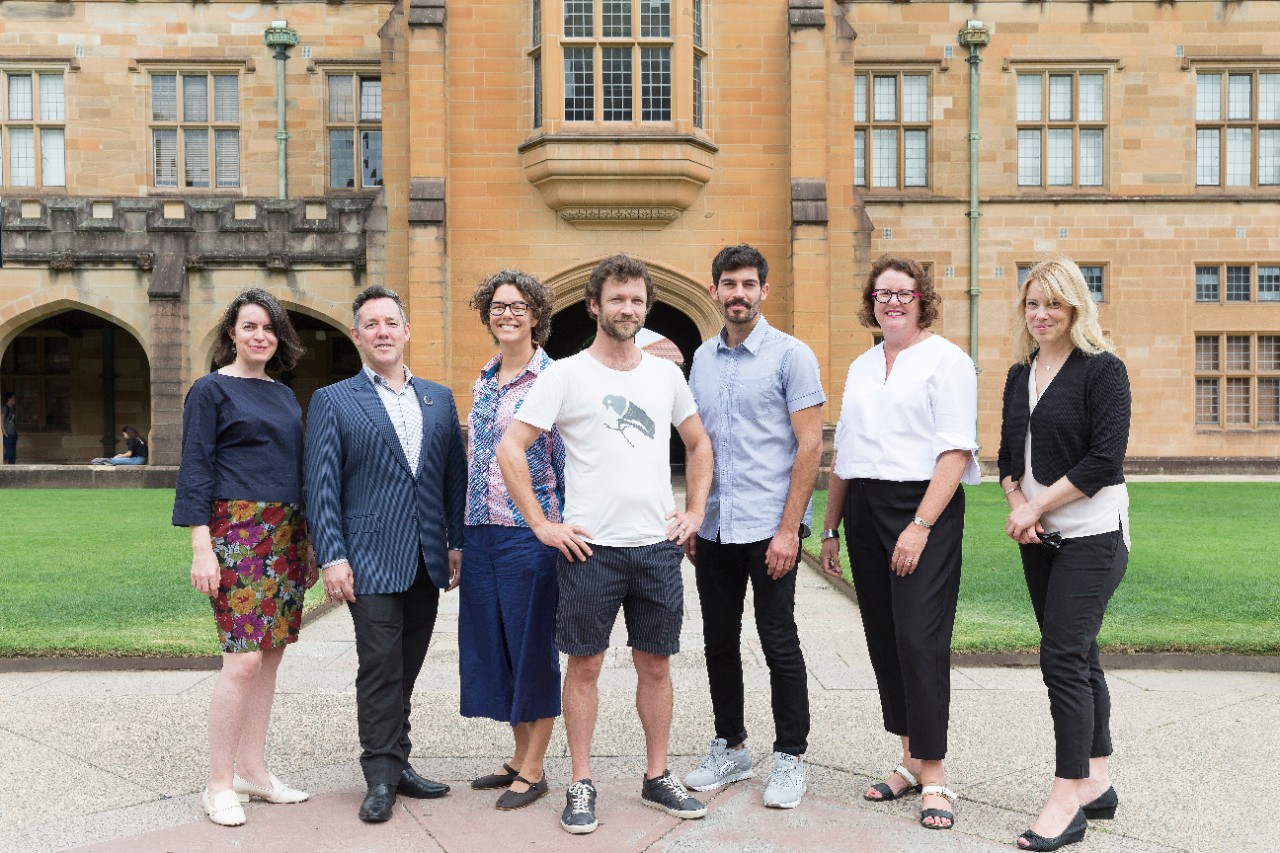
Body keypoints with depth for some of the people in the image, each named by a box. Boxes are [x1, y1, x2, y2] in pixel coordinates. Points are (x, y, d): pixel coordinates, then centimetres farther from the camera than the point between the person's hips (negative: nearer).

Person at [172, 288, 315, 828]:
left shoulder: (284, 395, 16)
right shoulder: (211, 390, -2)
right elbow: (194, 470, -7)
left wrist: (306, 540, 16)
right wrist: (201, 547, -14)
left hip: (286, 534, 7)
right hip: (238, 532, -6)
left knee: (270, 653, 8)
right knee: (245, 657, -11)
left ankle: (253, 771, 19)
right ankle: (219, 785, 1)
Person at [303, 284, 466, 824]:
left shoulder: (439, 398, 13)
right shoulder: (332, 401, 2)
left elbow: (455, 475, 13)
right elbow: (321, 485, -4)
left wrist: (458, 543, 7)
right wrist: (332, 558, -11)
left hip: (428, 560, 4)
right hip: (371, 559, -4)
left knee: (406, 669, 12)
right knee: (379, 669, -2)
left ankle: (398, 764, 24)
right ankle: (381, 777, 10)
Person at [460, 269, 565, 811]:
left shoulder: (552, 379, -8)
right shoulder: (484, 381, 13)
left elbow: (569, 458, -8)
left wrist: (556, 524, -12)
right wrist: (466, 531, 17)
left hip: (529, 528, -7)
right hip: (482, 529, 7)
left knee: (532, 644, 2)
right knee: (492, 641, 12)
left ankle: (534, 771, 16)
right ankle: (520, 756, 28)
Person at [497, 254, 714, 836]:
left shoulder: (666, 374, 10)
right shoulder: (565, 374, -3)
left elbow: (698, 444, 22)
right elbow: (510, 449, -6)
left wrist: (695, 511, 11)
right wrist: (542, 525, -9)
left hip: (659, 546, 4)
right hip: (590, 547, -3)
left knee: (656, 663, 11)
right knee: (585, 663, 4)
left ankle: (657, 777, 25)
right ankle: (581, 784, 17)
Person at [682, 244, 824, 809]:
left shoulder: (791, 355, -5)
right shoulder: (702, 358, 11)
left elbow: (810, 446, -10)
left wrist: (789, 529, -15)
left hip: (769, 526, -5)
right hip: (714, 528, 5)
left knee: (779, 644, 2)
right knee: (719, 641, 12)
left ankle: (790, 757, 17)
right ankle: (730, 747, 27)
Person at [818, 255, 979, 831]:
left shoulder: (945, 359, -2)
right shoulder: (861, 368, 18)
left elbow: (956, 450, -11)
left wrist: (921, 525, -19)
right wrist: (831, 528, 17)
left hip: (923, 506, -6)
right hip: (864, 509, 6)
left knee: (920, 639, -9)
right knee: (883, 639, 8)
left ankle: (933, 774, 2)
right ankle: (912, 760, 19)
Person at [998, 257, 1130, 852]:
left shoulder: (1102, 369, -9)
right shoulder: (1019, 375, 11)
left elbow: (1105, 458, -16)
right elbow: (1009, 455, 13)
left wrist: (1036, 505, -14)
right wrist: (1017, 505, -5)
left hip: (1091, 535, -7)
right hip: (1039, 537, 7)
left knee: (1063, 657, -10)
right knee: (1077, 657, 13)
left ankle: (1068, 798, -1)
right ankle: (1095, 782, 24)